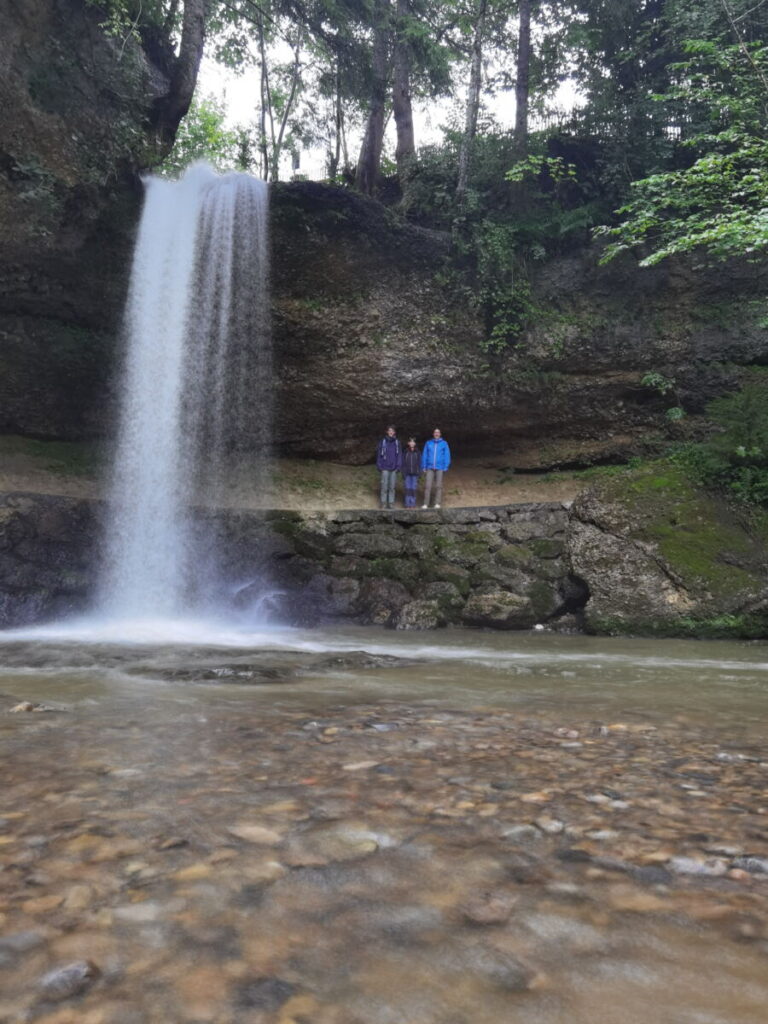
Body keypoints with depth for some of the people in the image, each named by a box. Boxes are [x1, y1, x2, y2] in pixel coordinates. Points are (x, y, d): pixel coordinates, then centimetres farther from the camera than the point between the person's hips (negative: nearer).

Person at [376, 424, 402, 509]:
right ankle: (383, 502, 5)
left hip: (394, 468, 1)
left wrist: (398, 466, 0)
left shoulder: (397, 442, 6)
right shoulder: (383, 441, 2)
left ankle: (391, 502, 11)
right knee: (384, 486, -2)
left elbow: (400, 455, 7)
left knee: (392, 486, 4)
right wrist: (379, 466, -2)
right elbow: (379, 454, 3)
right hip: (385, 468, -1)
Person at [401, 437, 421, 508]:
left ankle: (413, 504, 6)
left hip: (415, 474, 0)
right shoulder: (405, 452, 5)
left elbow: (419, 463, 6)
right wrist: (403, 473, -3)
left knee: (413, 489, -1)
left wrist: (419, 473, -1)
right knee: (407, 488, -3)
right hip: (407, 473, 0)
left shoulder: (418, 452, 6)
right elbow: (403, 463, 4)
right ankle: (407, 503, 3)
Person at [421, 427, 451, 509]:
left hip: (440, 468, -1)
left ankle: (437, 503, 9)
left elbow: (447, 455, 1)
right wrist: (424, 466, 5)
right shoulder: (428, 443, 7)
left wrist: (446, 467, -5)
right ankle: (425, 503, -3)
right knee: (428, 486, -5)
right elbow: (424, 455, 10)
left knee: (438, 486, 3)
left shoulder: (444, 443, 2)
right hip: (430, 468, 1)